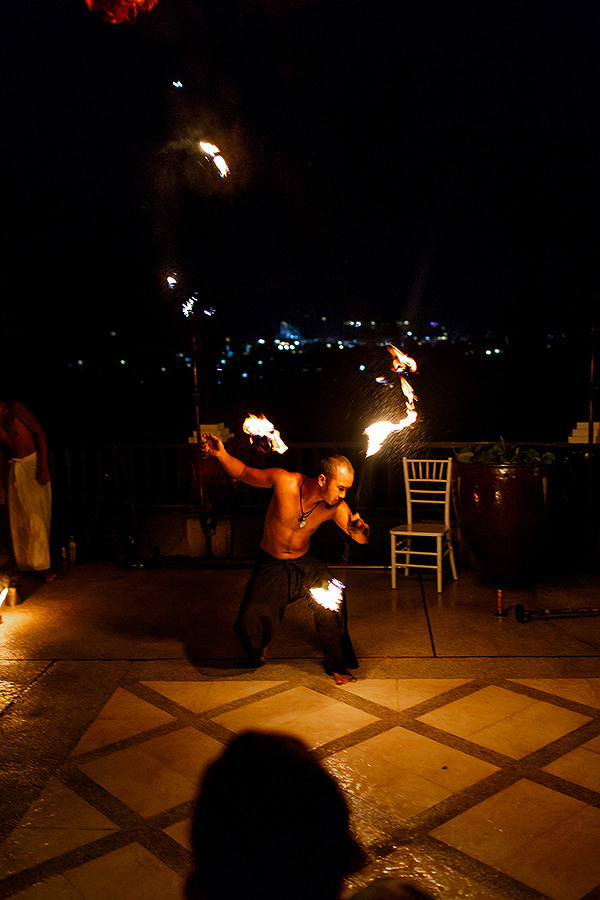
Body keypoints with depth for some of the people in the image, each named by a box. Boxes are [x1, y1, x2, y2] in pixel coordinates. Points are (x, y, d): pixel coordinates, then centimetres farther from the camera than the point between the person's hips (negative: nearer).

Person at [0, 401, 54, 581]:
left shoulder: (15, 409, -13)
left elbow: (40, 433, -11)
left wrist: (43, 466, -17)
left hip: (33, 462, -5)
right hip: (15, 467, 6)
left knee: (37, 513, -5)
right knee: (18, 516, 6)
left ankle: (42, 564, 1)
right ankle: (25, 562, 17)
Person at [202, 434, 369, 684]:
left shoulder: (336, 507, -19)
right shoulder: (284, 481, -26)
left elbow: (361, 539, -18)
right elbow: (243, 472, -13)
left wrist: (359, 528, -43)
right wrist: (221, 455, -31)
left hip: (304, 563, 2)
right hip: (270, 565, -2)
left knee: (333, 603, -20)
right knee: (249, 624, -15)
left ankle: (337, 665, 7)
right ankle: (259, 649, 25)